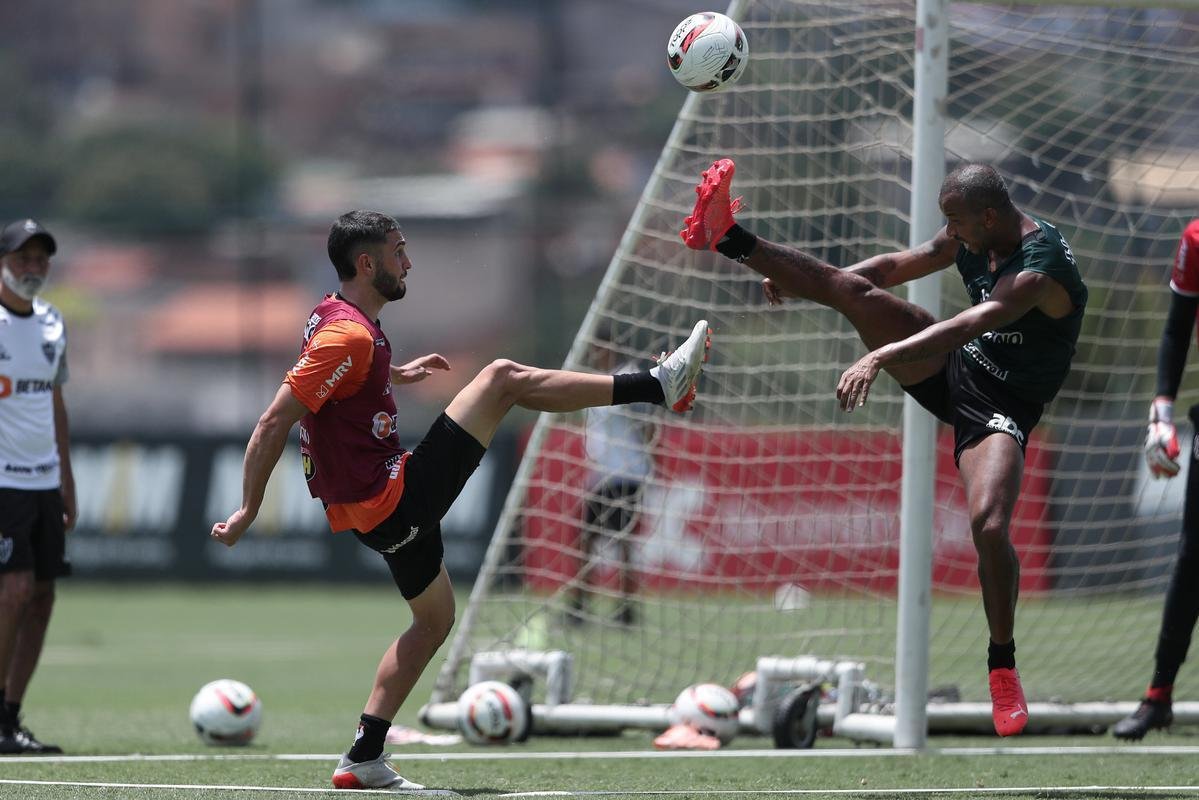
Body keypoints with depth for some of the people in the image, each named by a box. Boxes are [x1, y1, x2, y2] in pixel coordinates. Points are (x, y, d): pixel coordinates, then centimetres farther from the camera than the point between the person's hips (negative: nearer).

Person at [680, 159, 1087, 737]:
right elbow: (897, 266, 14)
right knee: (853, 289, -10)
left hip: (1000, 406, -7)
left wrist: (879, 357, -51)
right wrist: (800, 279, 12)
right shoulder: (971, 238, -1)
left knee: (990, 526, -26)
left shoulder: (1040, 269, -28)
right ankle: (726, 239, -7)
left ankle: (1002, 665, -7)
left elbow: (967, 324, -41)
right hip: (950, 368, 7)